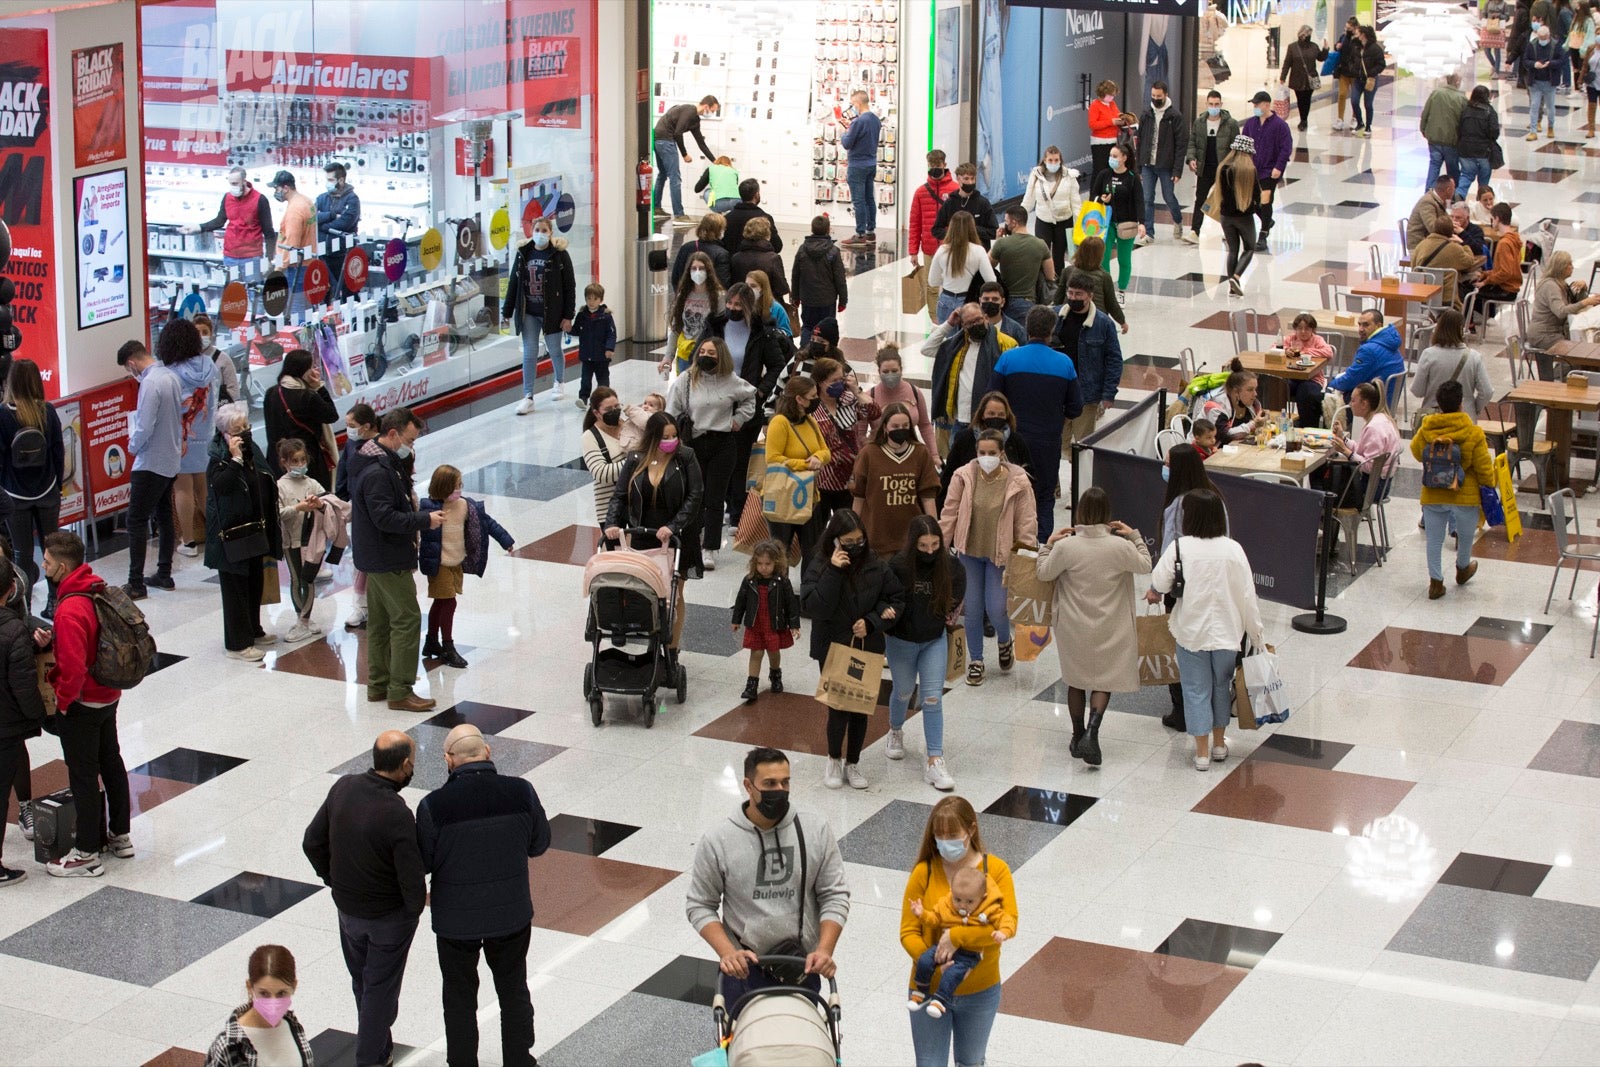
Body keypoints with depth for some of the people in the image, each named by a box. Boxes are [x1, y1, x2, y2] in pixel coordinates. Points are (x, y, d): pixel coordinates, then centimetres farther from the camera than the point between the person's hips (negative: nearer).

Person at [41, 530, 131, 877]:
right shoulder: (98, 590, -1)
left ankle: (87, 853, 11)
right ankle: (119, 835, 33)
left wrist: (62, 701, -14)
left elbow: (74, 669, -31)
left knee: (83, 775, 2)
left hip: (82, 704, -9)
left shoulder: (70, 610, -29)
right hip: (109, 696, 9)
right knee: (111, 762, 20)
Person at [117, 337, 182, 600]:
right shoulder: (171, 376, 4)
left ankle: (136, 584, -5)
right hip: (172, 460, 9)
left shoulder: (150, 384, -22)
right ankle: (164, 575, 26)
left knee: (136, 521, -5)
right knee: (164, 517, 18)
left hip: (151, 463, -9)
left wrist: (133, 445, -5)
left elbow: (144, 428, -23)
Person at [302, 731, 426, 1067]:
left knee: (361, 981, 25)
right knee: (380, 988, 14)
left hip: (347, 908, 6)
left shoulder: (343, 787, -13)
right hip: (389, 914, -6)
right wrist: (415, 907, -4)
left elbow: (312, 842, -1)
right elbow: (413, 883, -26)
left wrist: (334, 881, 13)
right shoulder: (397, 816, -32)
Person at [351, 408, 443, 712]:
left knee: (380, 620, 16)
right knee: (407, 619, -7)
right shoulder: (377, 473, -22)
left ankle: (378, 685, 24)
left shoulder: (376, 464, 12)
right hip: (388, 561, -11)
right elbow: (385, 518, -26)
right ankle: (400, 692, -5)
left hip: (375, 558, 11)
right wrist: (425, 520, -21)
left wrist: (415, 511, 6)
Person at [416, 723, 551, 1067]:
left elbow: (422, 864, -10)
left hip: (456, 919, -2)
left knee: (460, 999, 19)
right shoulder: (521, 792, -16)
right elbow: (539, 844, -2)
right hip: (512, 911, 2)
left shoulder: (434, 806, -23)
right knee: (514, 992, 23)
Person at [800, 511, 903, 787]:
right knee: (838, 707, -3)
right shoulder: (819, 567, -12)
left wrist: (871, 622, -11)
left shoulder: (875, 566, -5)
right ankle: (834, 759, 24)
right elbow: (812, 607, -23)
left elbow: (896, 599, 3)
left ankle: (853, 764, 29)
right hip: (832, 650, -3)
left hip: (867, 649, 3)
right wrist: (834, 572, -28)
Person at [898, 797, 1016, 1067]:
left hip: (980, 992, 1)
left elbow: (1008, 922, -22)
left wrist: (958, 936, -33)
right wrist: (935, 964, -29)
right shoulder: (924, 872, -11)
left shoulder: (995, 869, -10)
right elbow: (908, 933, -11)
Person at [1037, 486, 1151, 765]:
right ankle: (1091, 732, -11)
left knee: (1076, 681, 18)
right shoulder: (1120, 546, -15)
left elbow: (1044, 573, -1)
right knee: (1104, 681, 10)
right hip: (1109, 629, -1)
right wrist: (1134, 536, 10)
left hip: (1073, 628, 1)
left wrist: (1048, 545, 10)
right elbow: (1145, 565, 2)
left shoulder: (1065, 546, -16)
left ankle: (1078, 737, 29)